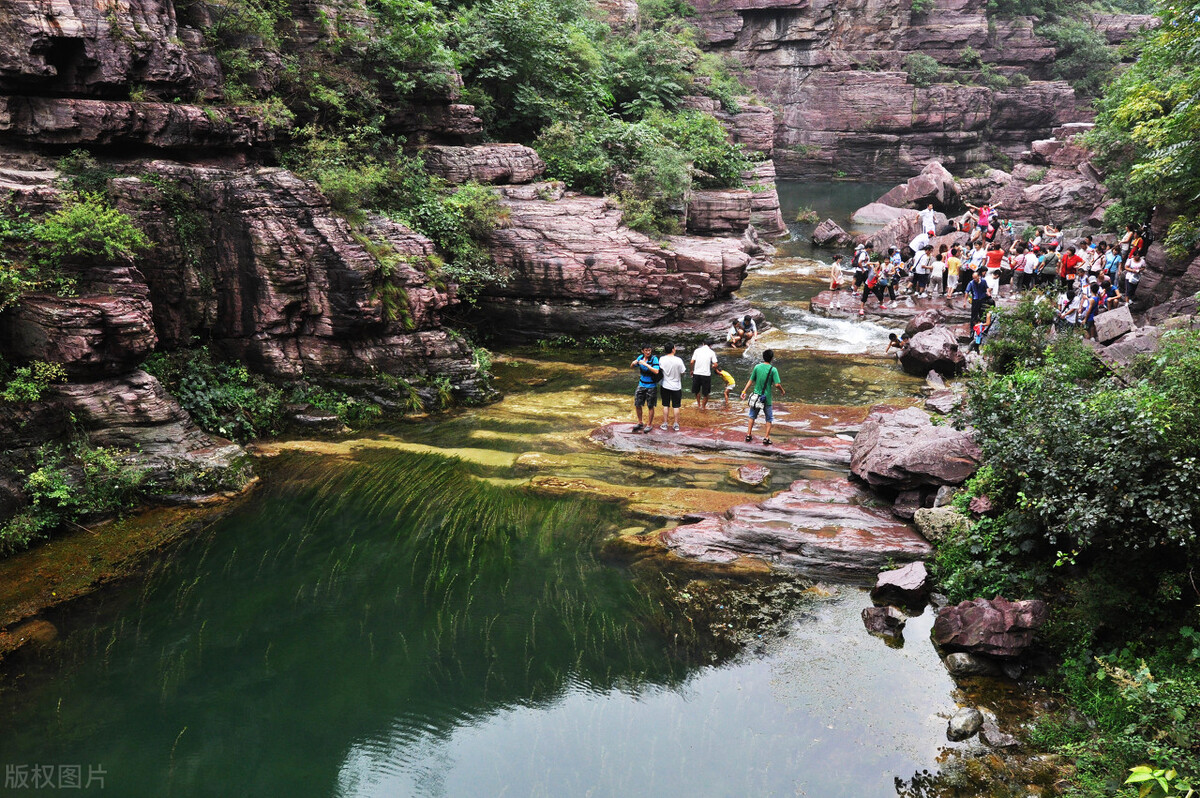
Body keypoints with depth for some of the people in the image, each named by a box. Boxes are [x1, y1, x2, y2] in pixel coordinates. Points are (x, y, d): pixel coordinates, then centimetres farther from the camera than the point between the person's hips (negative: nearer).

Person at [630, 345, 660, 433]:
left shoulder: (654, 359, -16)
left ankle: (649, 424, 19)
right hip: (641, 385, 5)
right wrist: (633, 363, -13)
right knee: (637, 404, 10)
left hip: (651, 386, -5)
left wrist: (646, 364, -31)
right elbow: (631, 367, 11)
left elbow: (656, 371, -28)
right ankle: (640, 423, 27)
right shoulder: (640, 357, 0)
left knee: (651, 406, 5)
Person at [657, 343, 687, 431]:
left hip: (665, 386, 2)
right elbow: (682, 372, -11)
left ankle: (665, 424, 18)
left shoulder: (661, 359, -11)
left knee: (665, 405, 13)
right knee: (676, 406, 9)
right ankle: (676, 425, 15)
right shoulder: (678, 360, -19)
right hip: (676, 386, -2)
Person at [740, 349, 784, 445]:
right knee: (769, 418, 12)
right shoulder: (773, 370, -13)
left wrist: (744, 391, 10)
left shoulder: (757, 367, -2)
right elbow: (777, 384, -16)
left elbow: (751, 381, 2)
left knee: (752, 416, 18)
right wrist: (782, 391, 2)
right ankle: (766, 438, 7)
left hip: (756, 396, 3)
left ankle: (748, 435, 19)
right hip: (767, 398, -3)